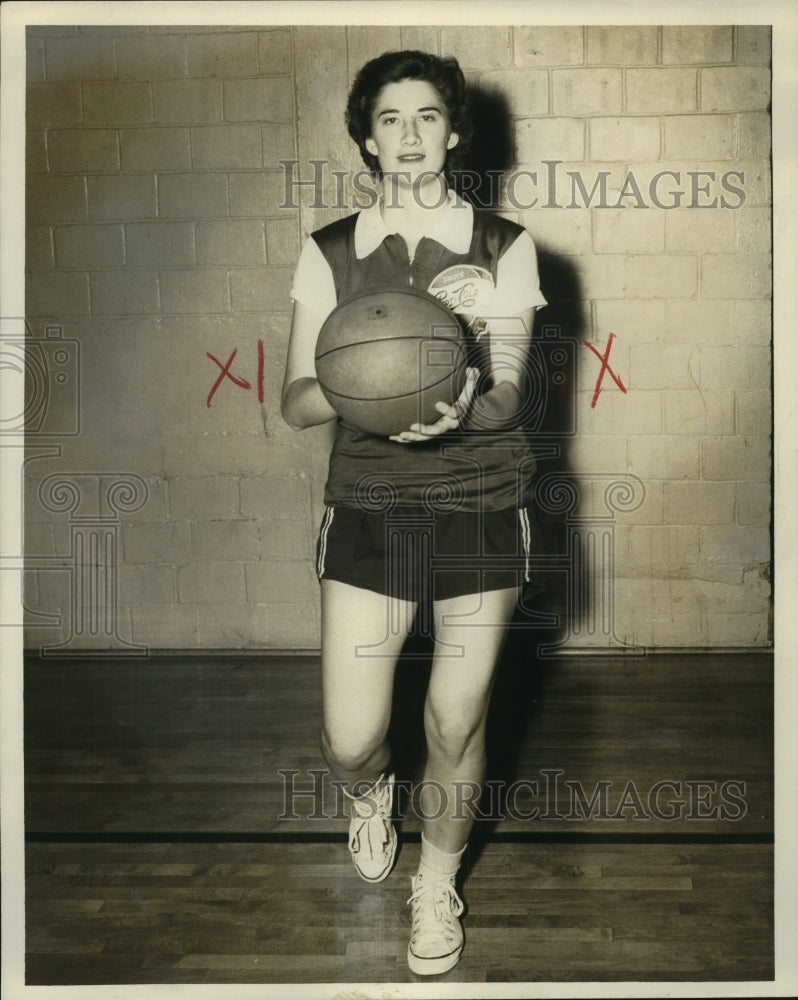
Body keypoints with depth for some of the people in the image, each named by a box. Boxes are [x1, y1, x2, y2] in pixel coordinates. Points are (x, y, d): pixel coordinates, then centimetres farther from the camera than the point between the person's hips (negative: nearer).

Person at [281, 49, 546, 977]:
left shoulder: (503, 246, 2)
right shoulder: (329, 252, 4)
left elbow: (506, 396, -5)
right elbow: (295, 400, 0)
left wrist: (462, 405, -28)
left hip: (480, 510, 0)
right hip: (367, 510, 1)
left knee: (455, 728, 7)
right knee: (349, 742, 0)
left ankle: (436, 886, 36)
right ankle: (370, 794, 40)